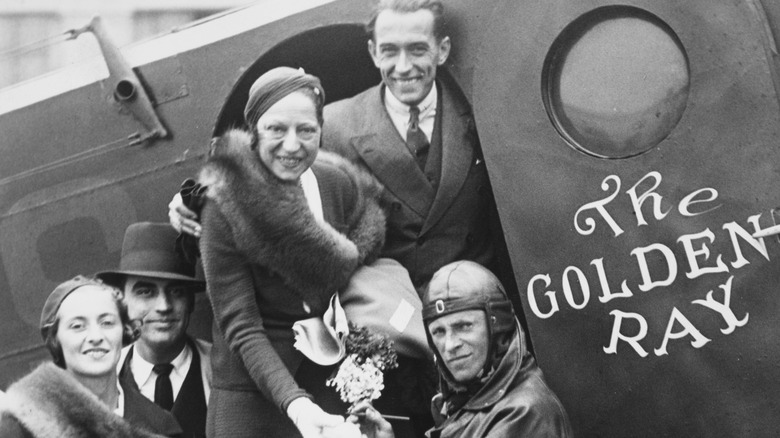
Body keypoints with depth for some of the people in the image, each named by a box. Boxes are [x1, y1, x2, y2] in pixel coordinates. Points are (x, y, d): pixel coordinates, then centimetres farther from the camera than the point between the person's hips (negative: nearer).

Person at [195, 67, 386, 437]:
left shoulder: (342, 183, -2)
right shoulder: (224, 209, -14)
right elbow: (240, 328, -17)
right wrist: (295, 403, -30)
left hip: (332, 381, 4)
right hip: (252, 392, -3)